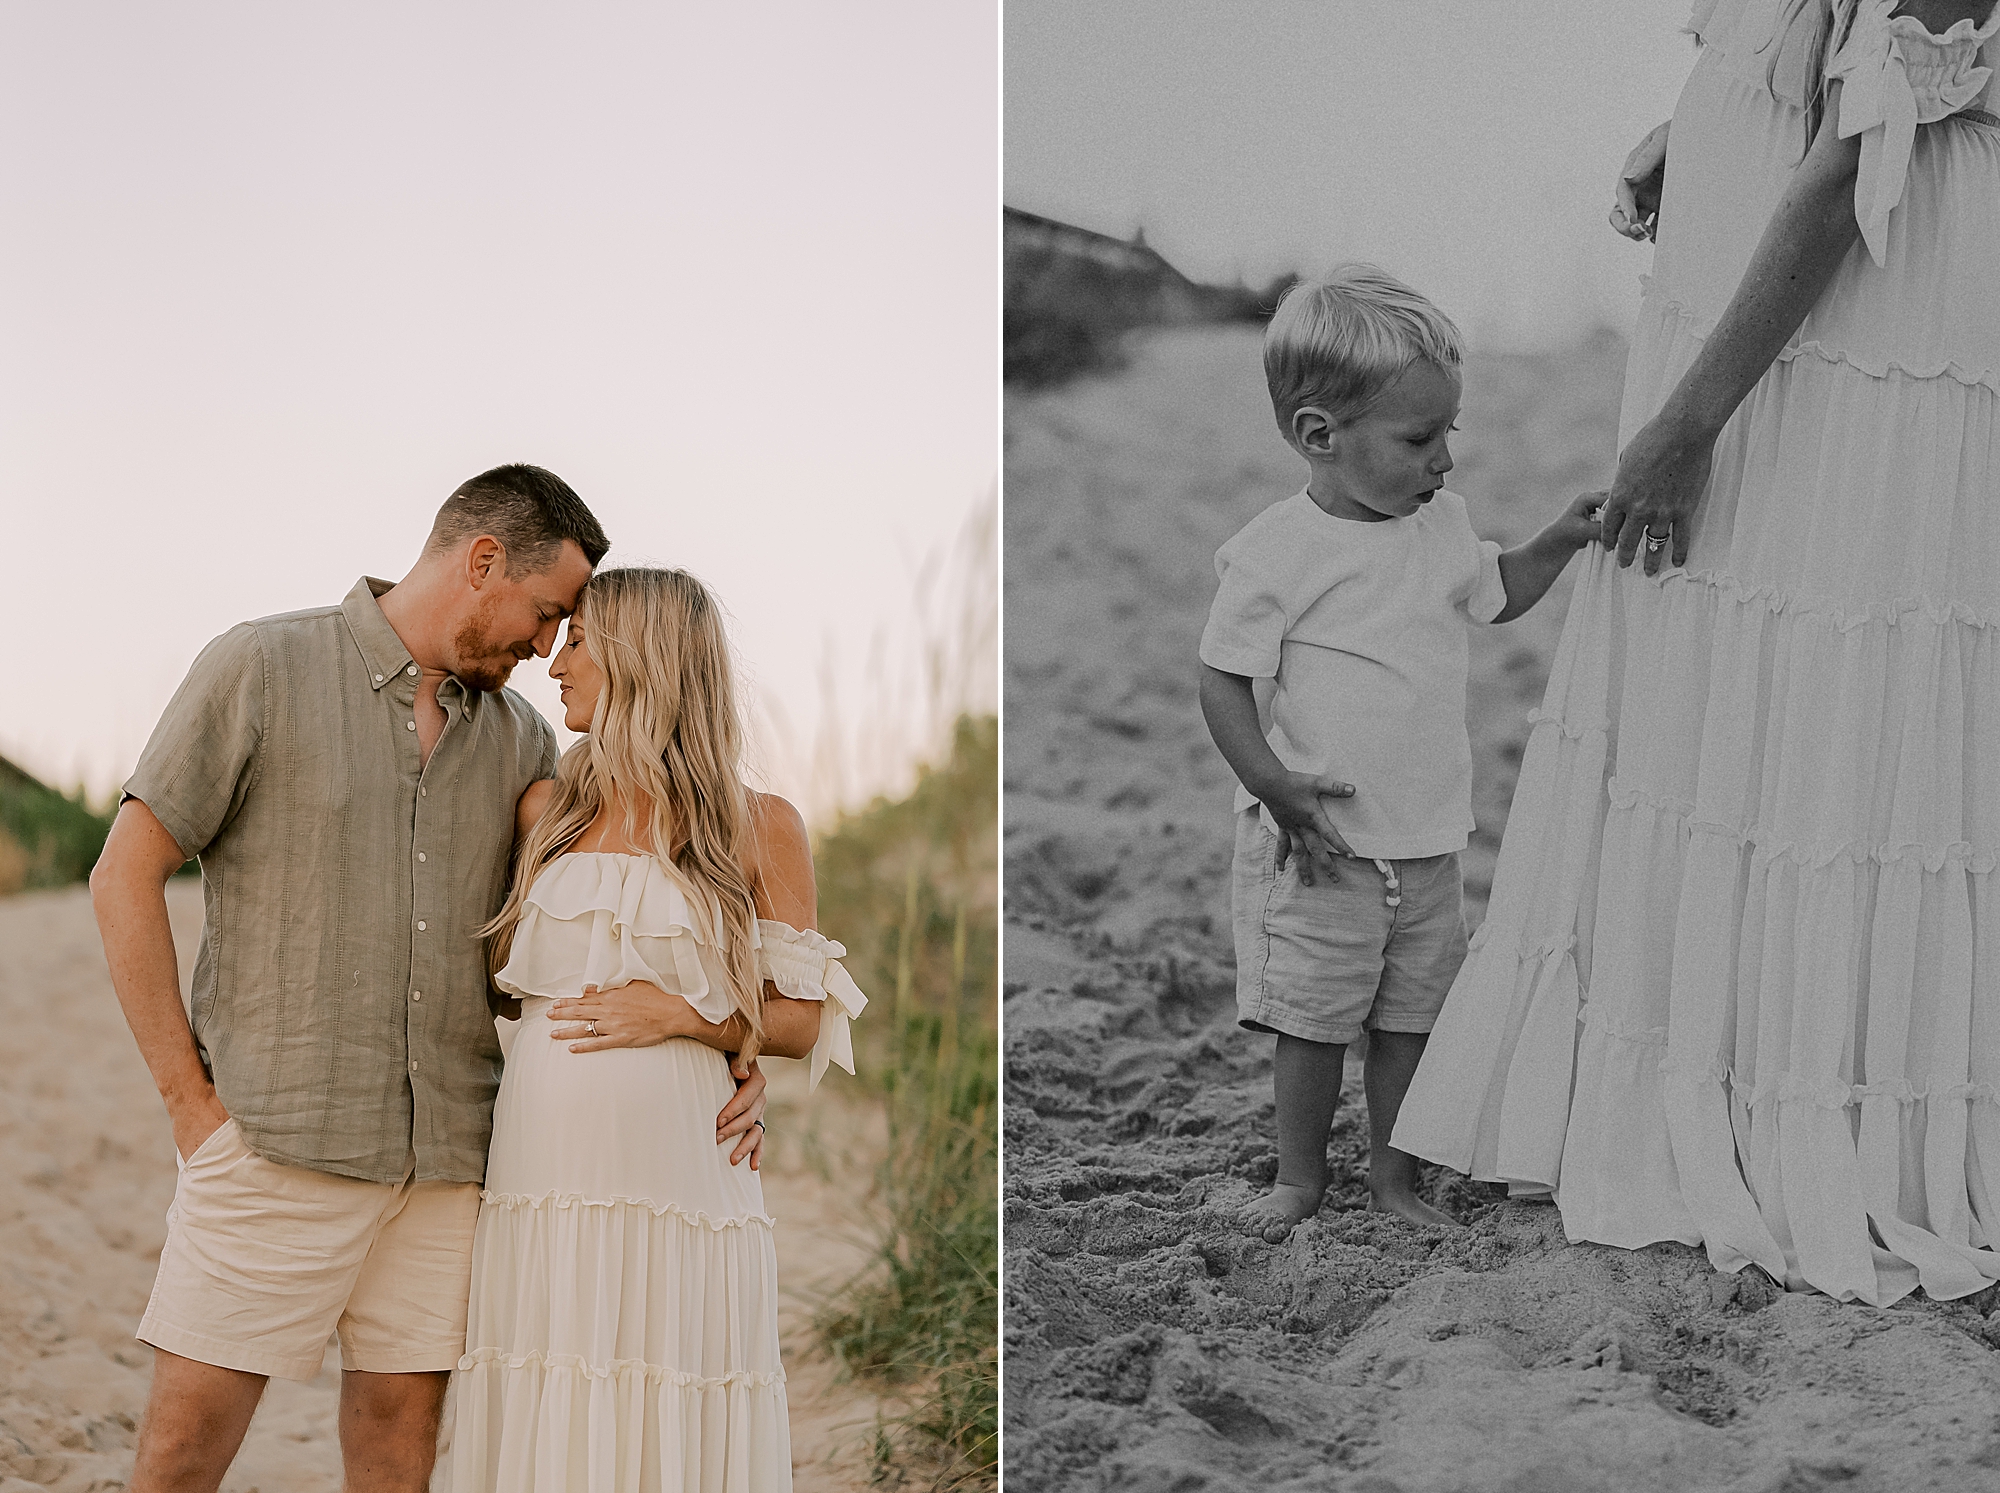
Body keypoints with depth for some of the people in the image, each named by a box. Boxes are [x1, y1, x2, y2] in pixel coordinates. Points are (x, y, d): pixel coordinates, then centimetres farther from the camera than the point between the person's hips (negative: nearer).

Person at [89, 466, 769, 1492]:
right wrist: (191, 1101, -7)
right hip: (277, 1140, -4)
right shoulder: (261, 668, -3)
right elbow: (124, 879, -4)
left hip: (445, 1162, 5)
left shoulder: (517, 738, 11)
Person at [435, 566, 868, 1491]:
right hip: (542, 1176, 3)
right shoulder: (546, 811, 12)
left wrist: (682, 1014, -10)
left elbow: (803, 1024, 4)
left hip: (678, 1177, -3)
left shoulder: (759, 829, 2)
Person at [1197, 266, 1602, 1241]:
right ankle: (1299, 1179, 21)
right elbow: (1224, 682, -12)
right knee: (1313, 1022, 5)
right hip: (1320, 848, -5)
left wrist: (1560, 539, 6)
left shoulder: (1439, 526, 4)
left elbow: (1496, 595, 23)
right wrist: (1270, 782, -24)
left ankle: (1394, 1177, 25)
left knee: (1411, 1015, 12)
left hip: (1426, 841, 6)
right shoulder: (1275, 553, -16)